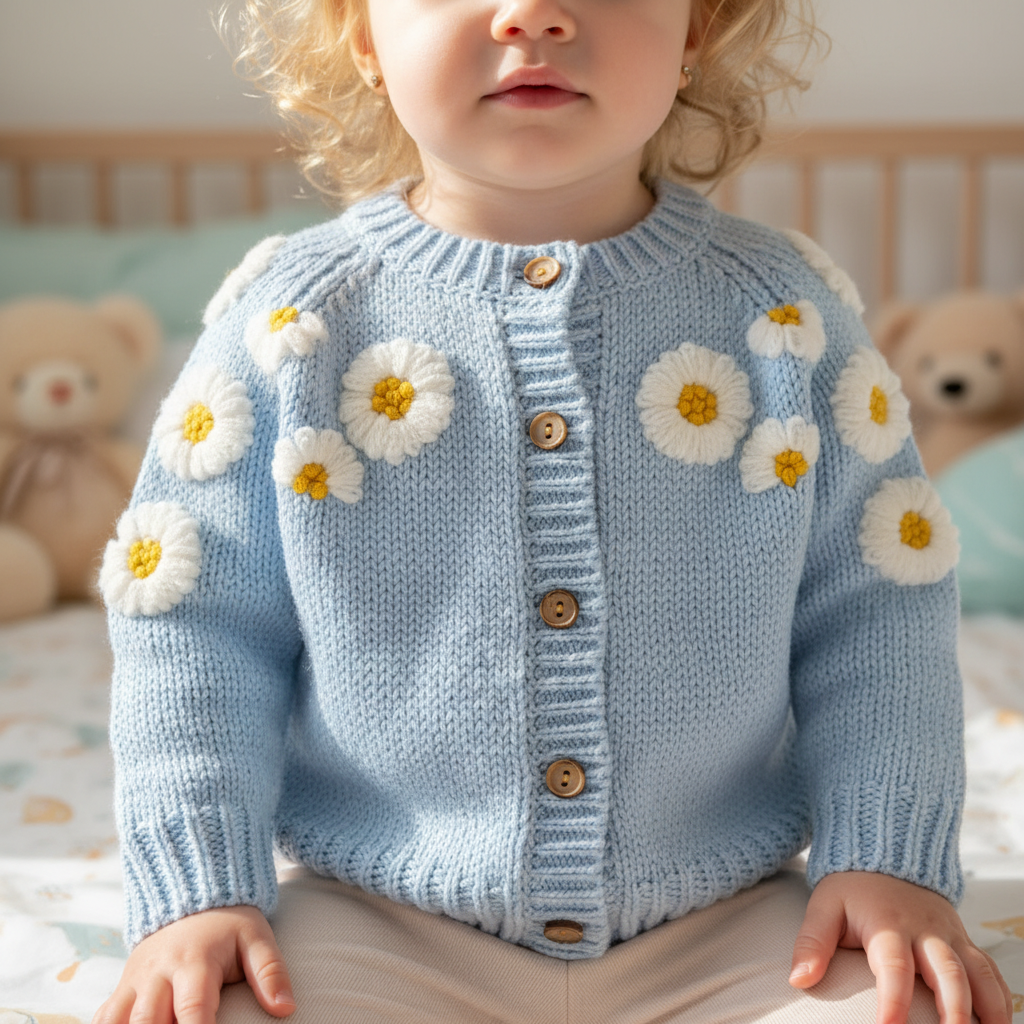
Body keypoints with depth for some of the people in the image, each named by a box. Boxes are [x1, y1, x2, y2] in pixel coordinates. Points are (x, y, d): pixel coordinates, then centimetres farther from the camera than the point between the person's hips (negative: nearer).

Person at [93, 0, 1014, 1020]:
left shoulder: (785, 314, -1)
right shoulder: (292, 325, -5)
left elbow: (873, 611, 2)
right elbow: (197, 628, -2)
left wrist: (886, 859, -8)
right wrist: (197, 891, -11)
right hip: (377, 926, 0)